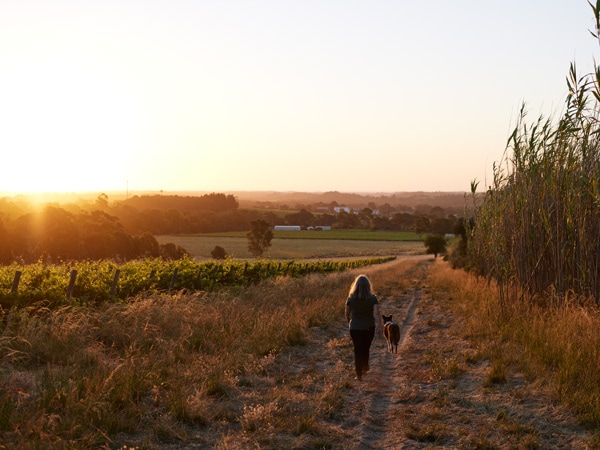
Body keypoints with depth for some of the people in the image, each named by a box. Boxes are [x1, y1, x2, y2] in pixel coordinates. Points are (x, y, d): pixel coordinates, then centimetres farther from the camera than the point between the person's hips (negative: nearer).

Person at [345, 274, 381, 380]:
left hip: (355, 329, -1)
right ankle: (365, 367, 41)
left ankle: (359, 374, 11)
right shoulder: (373, 298, -14)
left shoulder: (351, 298, -10)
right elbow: (376, 314, -24)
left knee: (358, 350, 11)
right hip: (369, 328, 1)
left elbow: (347, 314, 3)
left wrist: (349, 323, 22)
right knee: (366, 349, 23)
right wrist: (379, 321, -3)